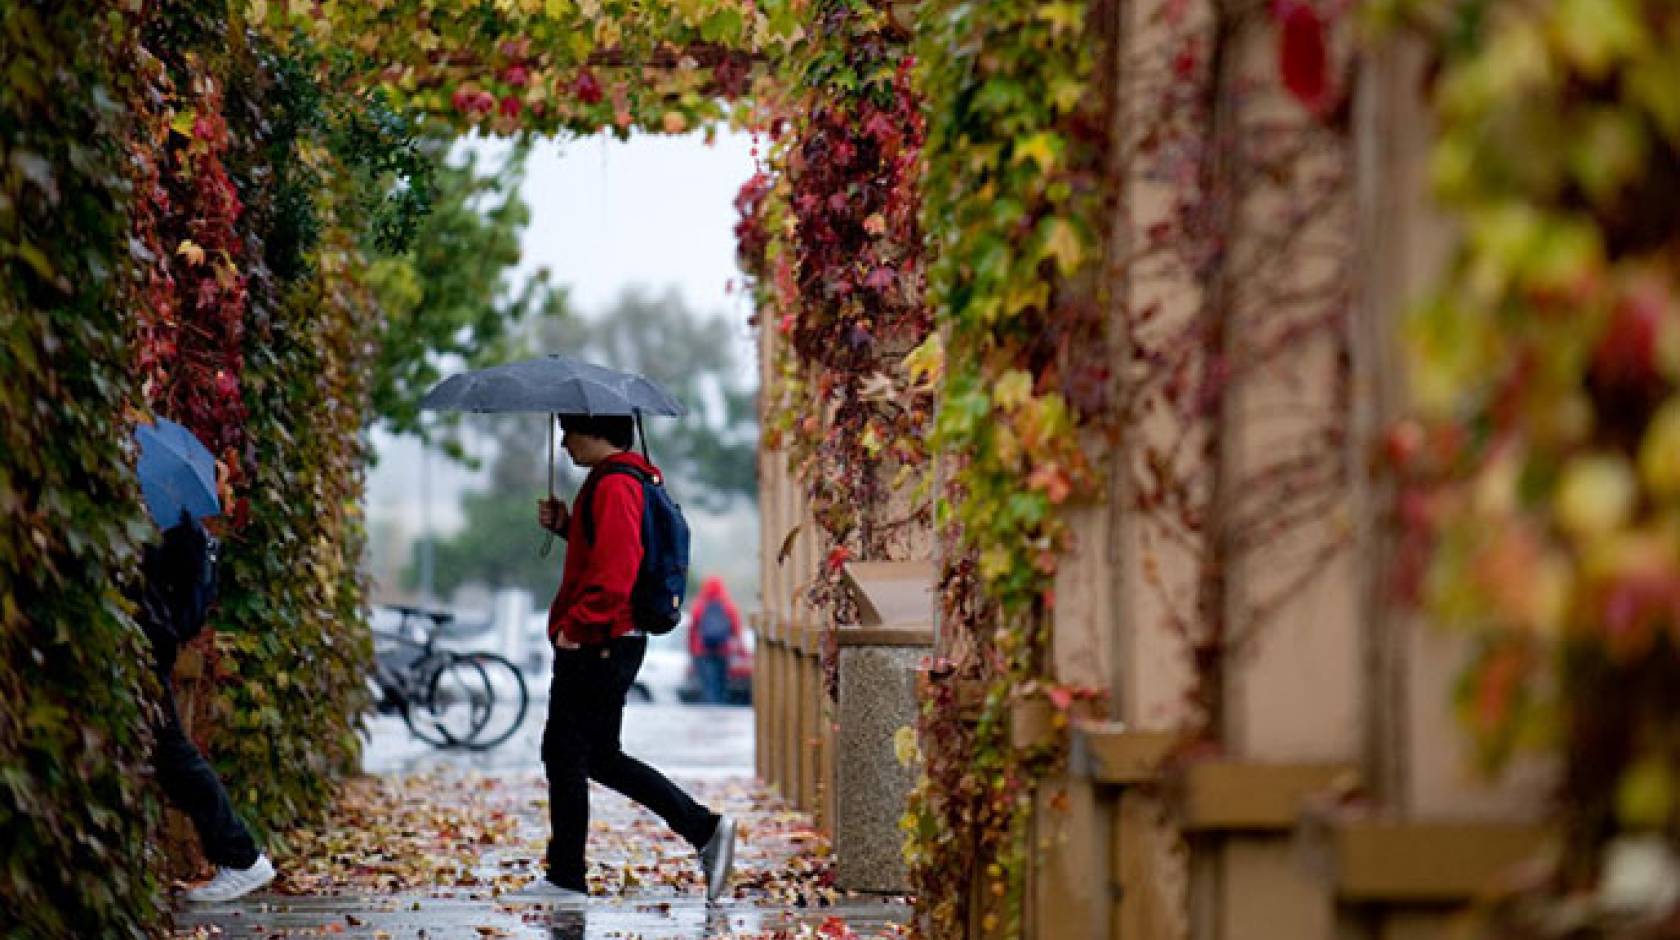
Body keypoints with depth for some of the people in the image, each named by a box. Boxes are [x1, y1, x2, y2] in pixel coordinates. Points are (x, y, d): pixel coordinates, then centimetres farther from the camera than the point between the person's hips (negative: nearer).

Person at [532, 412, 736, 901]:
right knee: (601, 757, 15)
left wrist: (576, 626, -22)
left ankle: (566, 879, 7)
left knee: (565, 754, -1)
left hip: (596, 647, -11)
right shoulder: (623, 479, 16)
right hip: (611, 645, 11)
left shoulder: (614, 486, -17)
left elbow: (615, 572, -26)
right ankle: (705, 828, 10)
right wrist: (564, 525, 12)